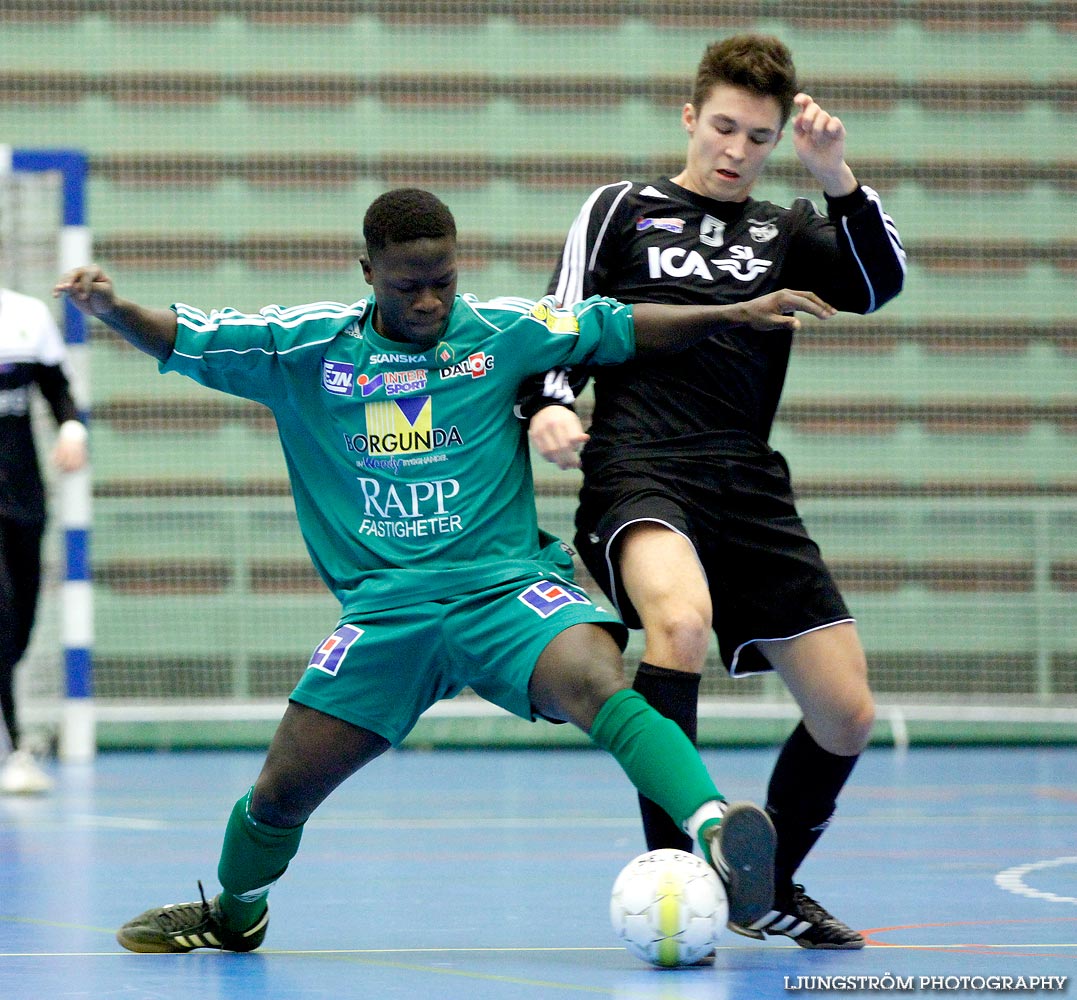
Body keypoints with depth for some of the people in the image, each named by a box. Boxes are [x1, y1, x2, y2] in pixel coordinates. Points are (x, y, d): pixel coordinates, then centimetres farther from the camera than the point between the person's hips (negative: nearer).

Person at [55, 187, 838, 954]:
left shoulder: (502, 332, 2)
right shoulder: (305, 346, 3)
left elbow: (620, 328, 9)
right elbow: (177, 340, 6)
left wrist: (737, 312, 0)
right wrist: (111, 309, -13)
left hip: (505, 582, -2)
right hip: (385, 607, 2)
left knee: (598, 684, -33)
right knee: (282, 789, 2)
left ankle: (716, 833, -49)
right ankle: (233, 914, 33)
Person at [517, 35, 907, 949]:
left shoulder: (787, 232, 18)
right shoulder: (623, 210, 12)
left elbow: (880, 282, 1)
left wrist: (837, 177, -12)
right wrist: (549, 404, -13)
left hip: (750, 488, 4)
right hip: (639, 471, -4)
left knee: (847, 716, 2)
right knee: (681, 622, -37)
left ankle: (767, 891, 27)